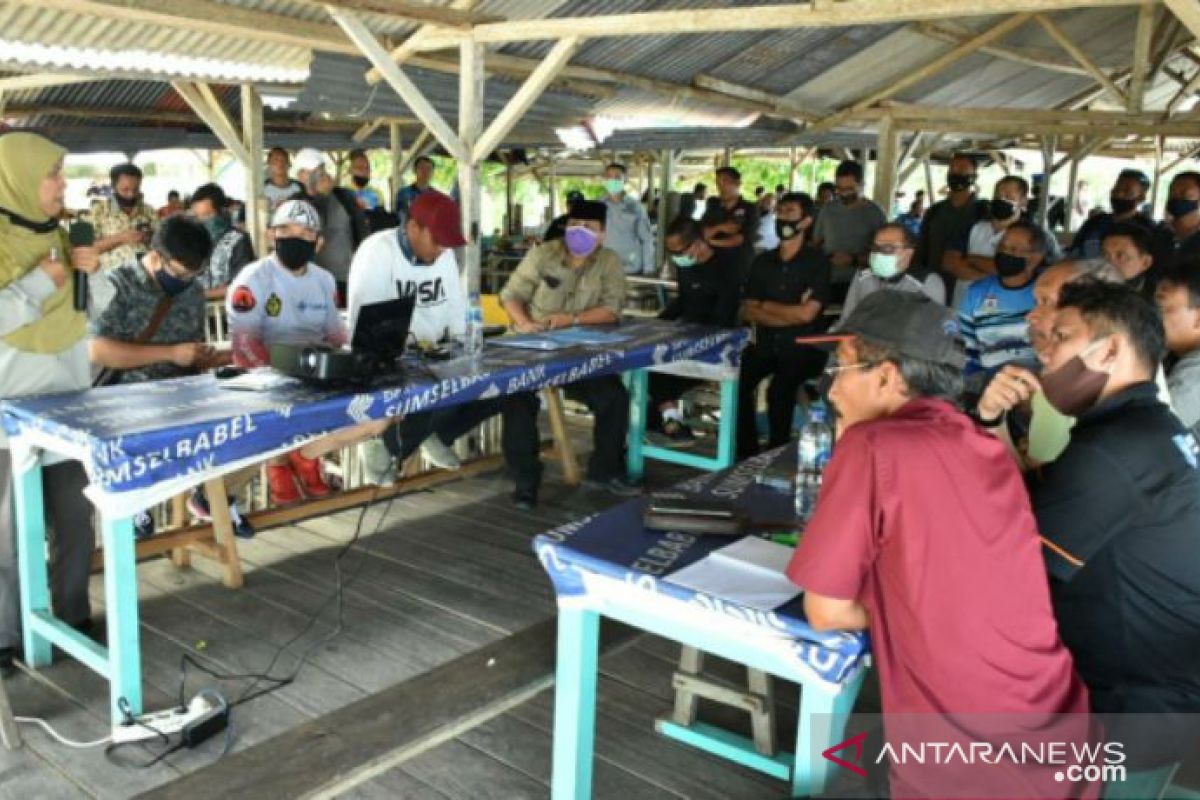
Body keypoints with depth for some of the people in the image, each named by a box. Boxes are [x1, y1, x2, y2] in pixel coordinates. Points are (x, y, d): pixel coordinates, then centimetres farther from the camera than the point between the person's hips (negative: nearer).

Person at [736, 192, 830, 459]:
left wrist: (767, 306, 2)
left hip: (803, 346, -4)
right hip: (766, 343, 4)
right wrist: (789, 313, -8)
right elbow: (748, 311, 4)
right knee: (738, 381, -22)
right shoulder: (762, 261, 11)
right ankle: (746, 452, -6)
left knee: (778, 389, -31)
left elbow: (806, 313, -11)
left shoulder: (817, 261, -2)